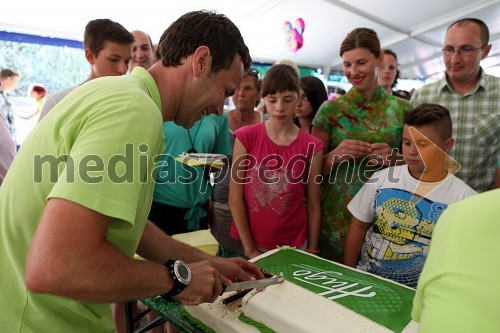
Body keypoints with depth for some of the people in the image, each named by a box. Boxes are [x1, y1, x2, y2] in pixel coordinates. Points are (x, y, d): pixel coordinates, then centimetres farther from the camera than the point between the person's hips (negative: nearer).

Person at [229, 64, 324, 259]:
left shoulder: (312, 147, -5)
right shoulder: (246, 137, -7)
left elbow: (313, 206, -1)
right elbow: (235, 199, -8)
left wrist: (312, 251, 0)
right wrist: (250, 249, -8)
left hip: (295, 246, 1)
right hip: (252, 244, 0)